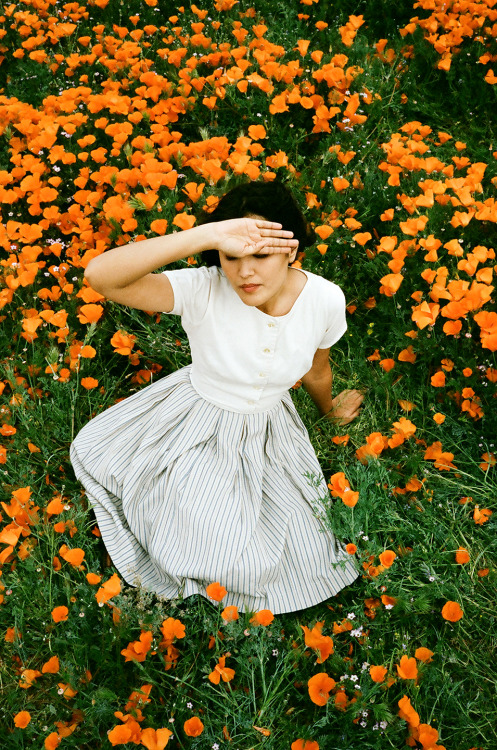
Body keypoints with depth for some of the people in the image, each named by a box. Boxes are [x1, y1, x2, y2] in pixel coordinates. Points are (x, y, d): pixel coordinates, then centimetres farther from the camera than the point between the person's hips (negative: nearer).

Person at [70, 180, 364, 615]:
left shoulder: (325, 299, -23)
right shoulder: (203, 291, -32)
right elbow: (101, 275, -49)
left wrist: (329, 411, 22)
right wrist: (207, 235, -55)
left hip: (265, 431, 1)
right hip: (196, 420, -1)